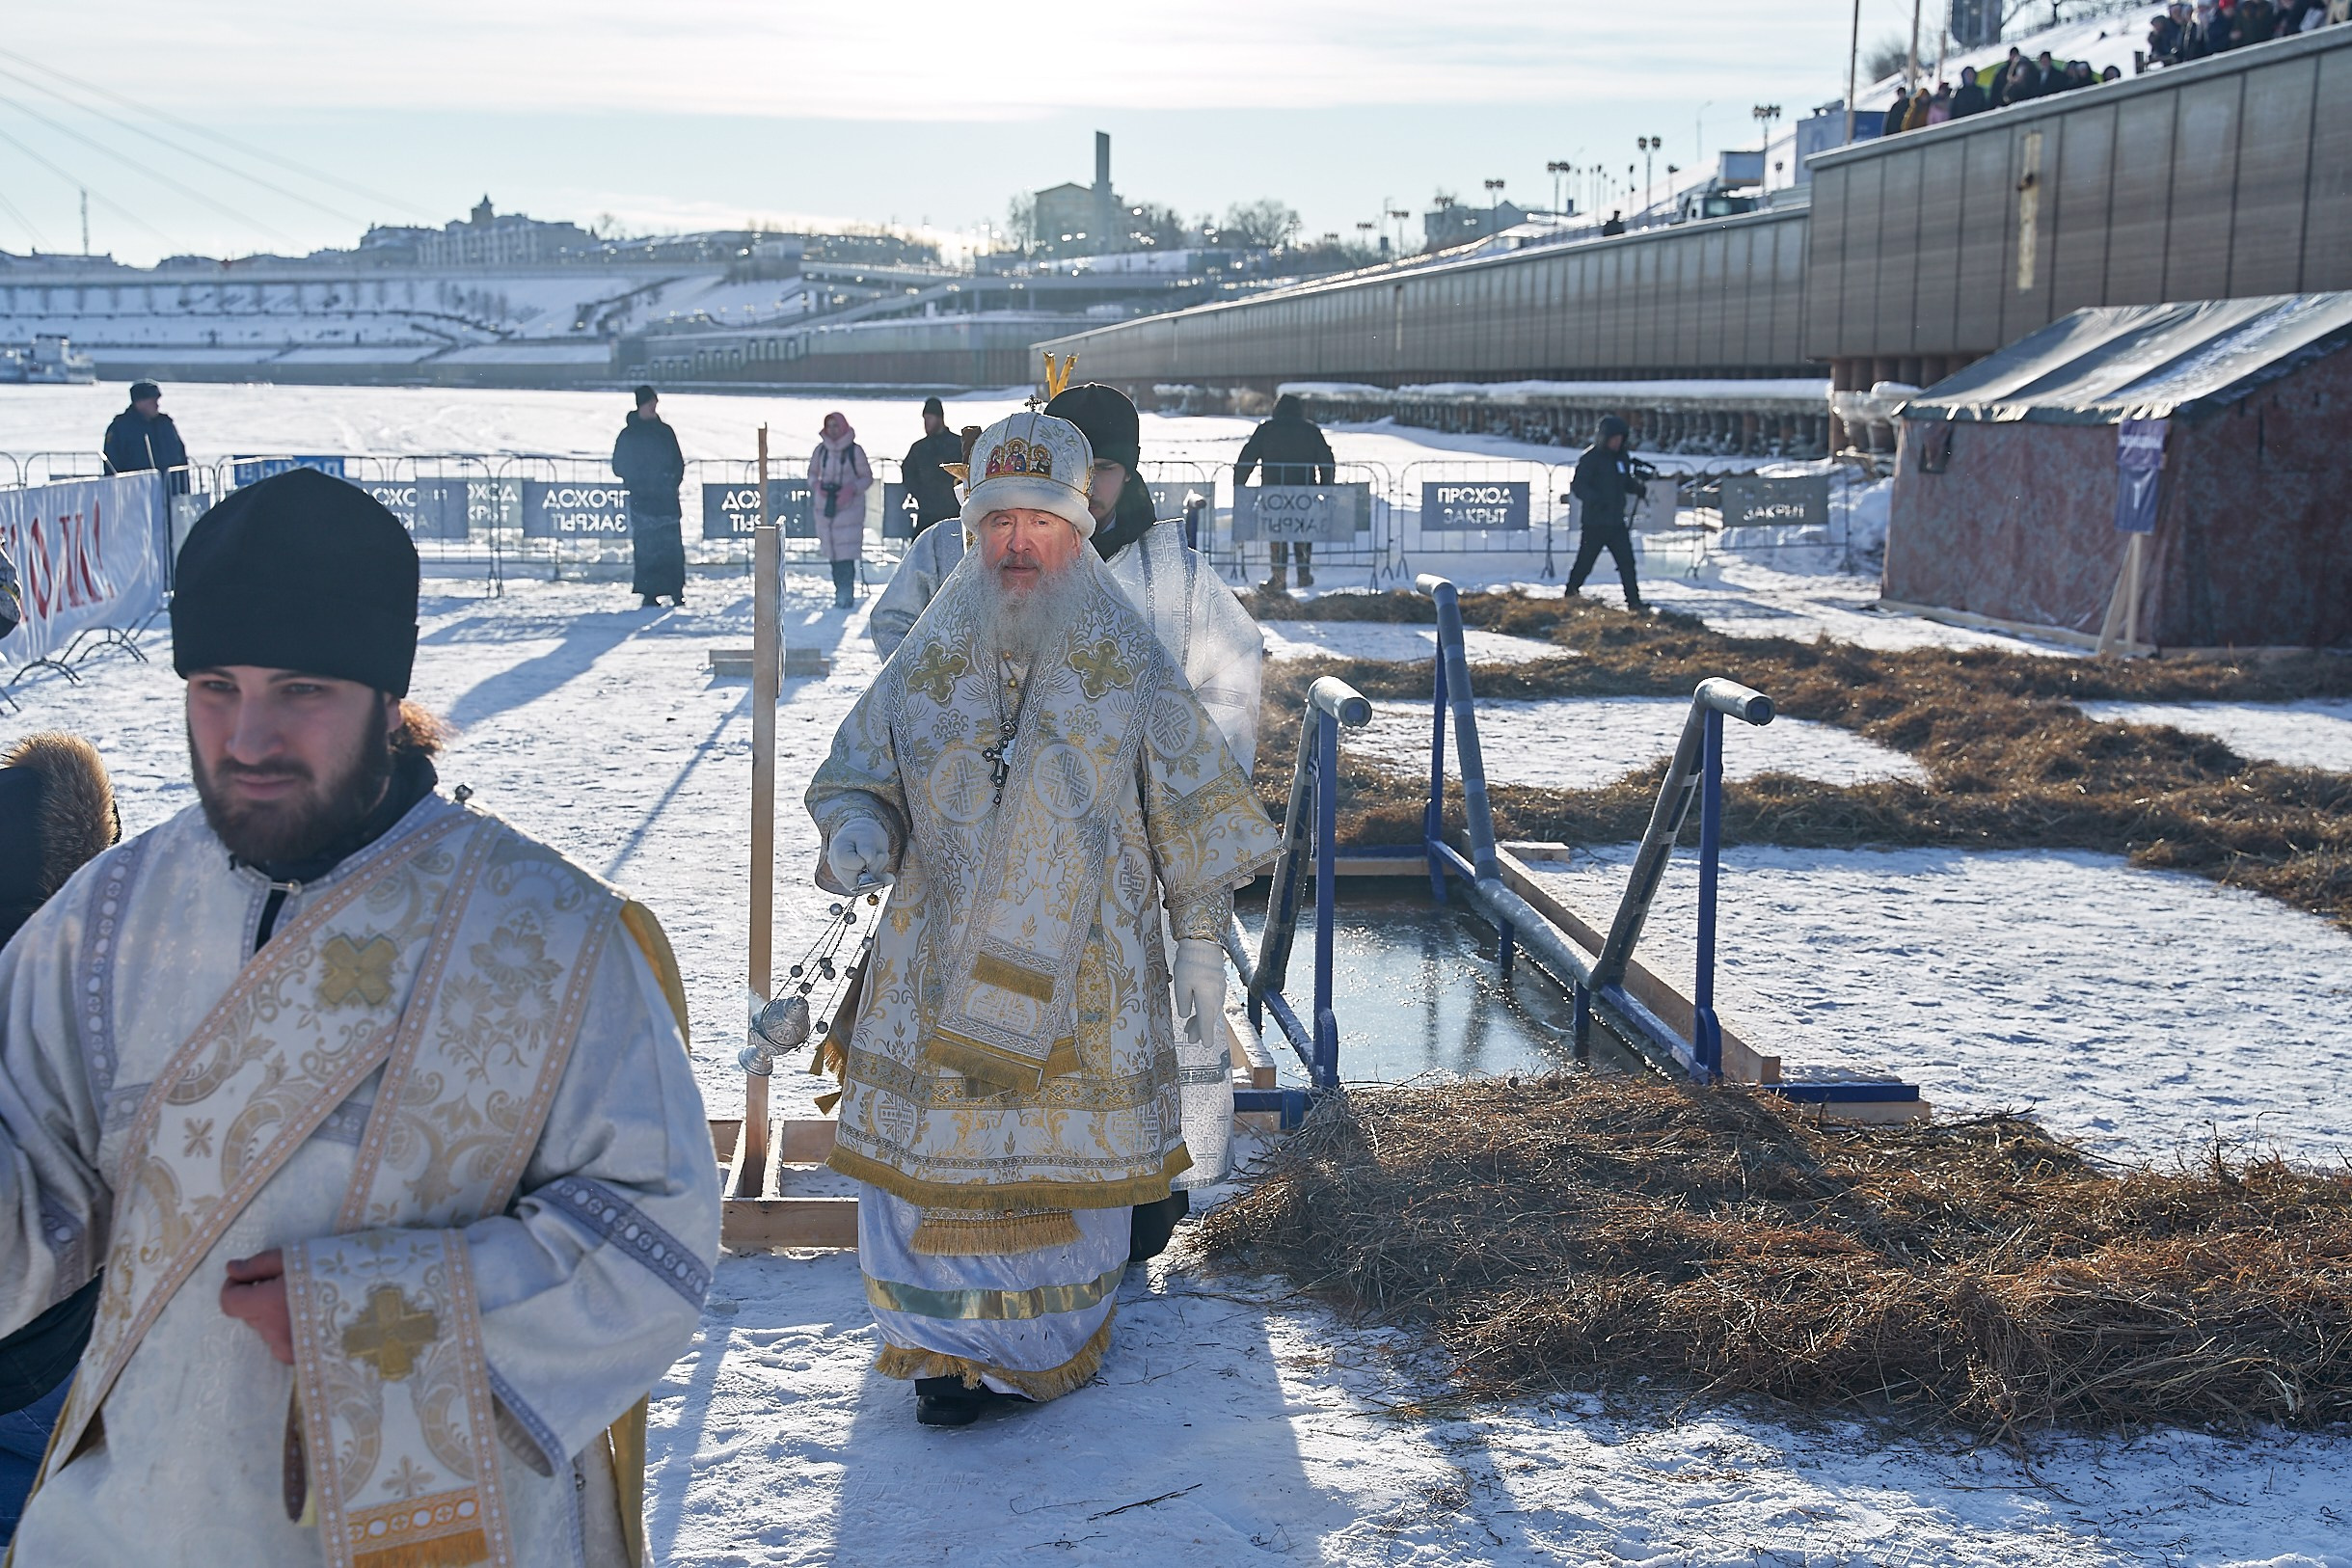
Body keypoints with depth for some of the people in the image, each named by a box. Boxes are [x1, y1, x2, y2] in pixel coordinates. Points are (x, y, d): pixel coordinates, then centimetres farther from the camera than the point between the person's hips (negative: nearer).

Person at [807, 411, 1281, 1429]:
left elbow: (1192, 817, 2)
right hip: (941, 966, 2)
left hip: (1085, 972, -2)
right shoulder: (926, 665, 2)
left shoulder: (1130, 670, -3)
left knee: (1070, 1155, 6)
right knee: (937, 1152, 4)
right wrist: (856, 830, -14)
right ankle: (955, 1346, 23)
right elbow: (855, 773, 10)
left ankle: (1051, 1341, 27)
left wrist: (1201, 943, 0)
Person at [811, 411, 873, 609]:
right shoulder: (821, 450, 8)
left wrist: (851, 488, -15)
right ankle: (841, 592, 12)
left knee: (846, 553, -11)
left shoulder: (855, 451, -3)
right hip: (825, 507, 4)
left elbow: (867, 477, 2)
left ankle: (846, 594, -9)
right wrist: (817, 485, -4)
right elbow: (812, 474, 18)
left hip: (849, 507, -4)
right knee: (832, 553, 5)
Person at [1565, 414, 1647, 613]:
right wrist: (1596, 499, -31)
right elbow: (1577, 486, -16)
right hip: (1594, 522, -5)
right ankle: (1571, 595, 25)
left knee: (1627, 563, -2)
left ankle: (1634, 603, 0)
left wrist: (1638, 487, -1)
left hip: (1616, 522, 5)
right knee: (1584, 563, 5)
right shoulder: (1590, 457, -11)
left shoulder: (1623, 456, 9)